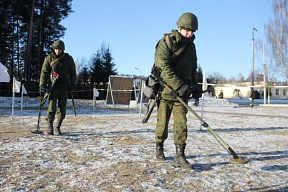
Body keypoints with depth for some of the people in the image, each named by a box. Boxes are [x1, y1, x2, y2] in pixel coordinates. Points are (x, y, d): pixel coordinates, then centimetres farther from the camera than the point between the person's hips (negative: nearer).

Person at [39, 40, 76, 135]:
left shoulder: (68, 59, 4)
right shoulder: (49, 58, 3)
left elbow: (73, 72, 12)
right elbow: (44, 72, 2)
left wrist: (72, 84, 4)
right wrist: (42, 86, -6)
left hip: (64, 88, 1)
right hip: (52, 87, -1)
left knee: (62, 109, 4)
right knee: (52, 108, -10)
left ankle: (58, 128, 15)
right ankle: (50, 127, 0)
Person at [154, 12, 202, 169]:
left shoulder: (191, 46, 12)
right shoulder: (165, 44, -10)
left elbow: (193, 69, 24)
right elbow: (164, 69, -21)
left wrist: (194, 87, 15)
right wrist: (179, 85, -28)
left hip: (182, 92, 5)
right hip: (165, 90, -5)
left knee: (181, 123, -3)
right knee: (163, 122, 5)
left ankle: (180, 157, 0)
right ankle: (159, 147, 29)